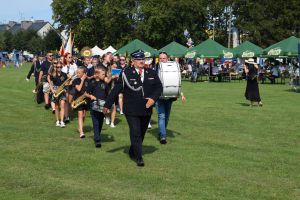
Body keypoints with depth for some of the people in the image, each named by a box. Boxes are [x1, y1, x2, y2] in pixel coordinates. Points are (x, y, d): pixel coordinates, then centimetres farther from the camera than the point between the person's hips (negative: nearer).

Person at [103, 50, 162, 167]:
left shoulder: (152, 73, 5)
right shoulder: (126, 73, -6)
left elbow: (159, 87, 8)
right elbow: (116, 90, -4)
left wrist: (153, 98, -11)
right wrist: (107, 105, -3)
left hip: (146, 109, 4)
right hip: (131, 110, -4)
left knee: (141, 134, 15)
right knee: (135, 134, -8)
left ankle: (132, 152, 34)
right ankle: (139, 158, -2)